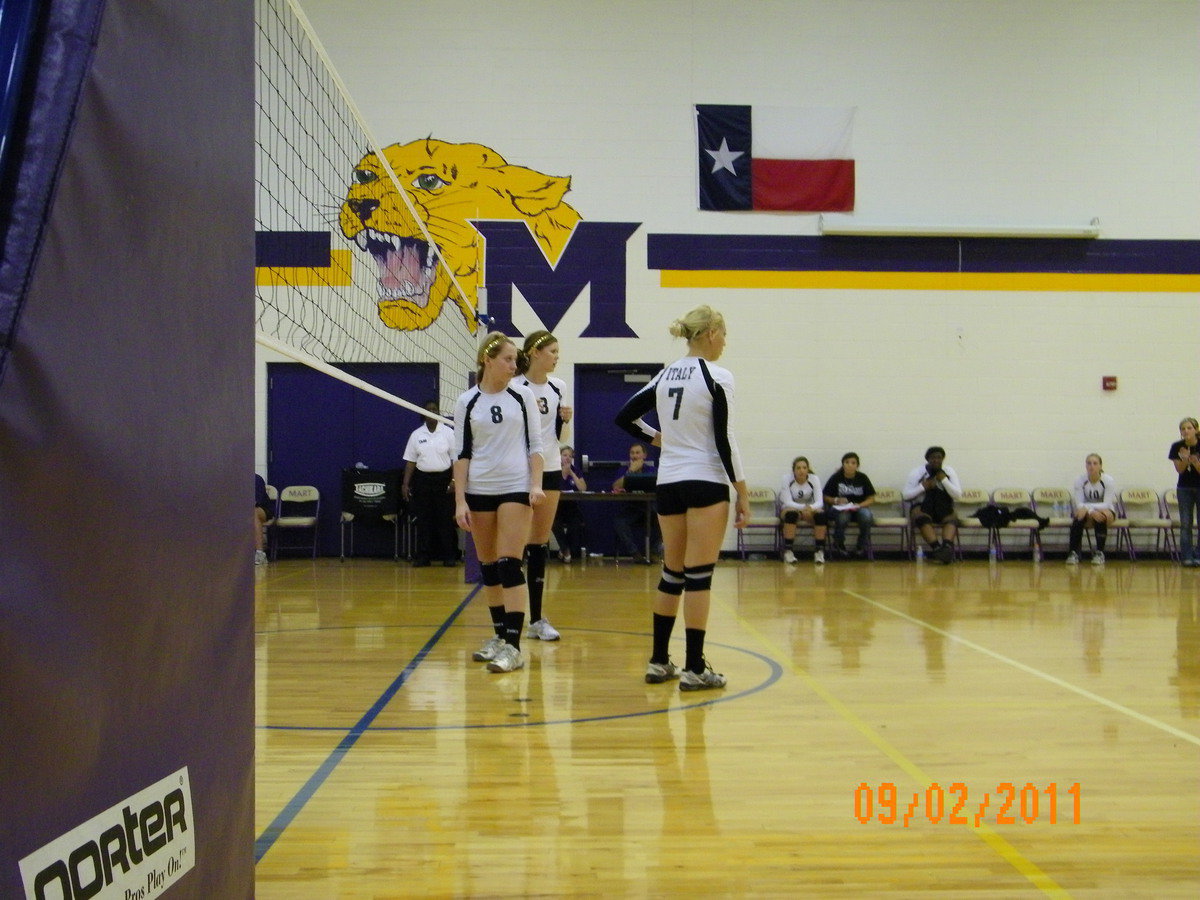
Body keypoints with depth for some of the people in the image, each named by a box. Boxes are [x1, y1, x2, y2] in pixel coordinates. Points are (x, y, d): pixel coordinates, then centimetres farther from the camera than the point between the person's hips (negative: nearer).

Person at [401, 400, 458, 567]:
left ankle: (449, 556, 4)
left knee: (446, 519, -2)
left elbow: (455, 459, -1)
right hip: (423, 479, 2)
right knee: (423, 519, 2)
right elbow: (410, 461, 7)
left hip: (443, 479, -2)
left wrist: (454, 481, -11)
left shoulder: (448, 432, 2)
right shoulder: (416, 434, 7)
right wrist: (405, 484, 2)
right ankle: (422, 556, 7)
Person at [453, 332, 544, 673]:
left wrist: (536, 484, -8)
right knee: (488, 566, 8)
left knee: (509, 565, -10)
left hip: (516, 488, -2)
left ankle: (513, 646, -10)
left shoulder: (522, 395, 3)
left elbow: (535, 444, 5)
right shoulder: (466, 402, 3)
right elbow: (461, 453, 4)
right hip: (478, 491, 2)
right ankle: (499, 635, 21)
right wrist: (460, 500, -3)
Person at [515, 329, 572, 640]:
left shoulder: (558, 387, 9)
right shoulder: (516, 387, -7)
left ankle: (536, 618, 13)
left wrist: (564, 419, -2)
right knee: (521, 542, -5)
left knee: (541, 542, 8)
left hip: (550, 469, 5)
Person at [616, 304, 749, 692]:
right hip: (706, 482, -6)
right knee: (699, 576, -3)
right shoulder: (717, 377, -9)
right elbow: (723, 440, -12)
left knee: (673, 573, 14)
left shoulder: (665, 376, 10)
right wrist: (742, 493, -7)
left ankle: (659, 661, 19)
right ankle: (694, 669, 1)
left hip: (668, 482, 7)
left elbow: (625, 417, 12)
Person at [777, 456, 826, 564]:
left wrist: (810, 507, -41)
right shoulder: (787, 480, -14)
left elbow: (820, 502, -17)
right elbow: (788, 502, -22)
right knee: (792, 514, -37)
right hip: (790, 509, -2)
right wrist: (803, 507, -41)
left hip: (810, 509, 2)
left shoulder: (814, 479, -9)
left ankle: (820, 551, -22)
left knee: (821, 514, -31)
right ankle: (788, 551, -33)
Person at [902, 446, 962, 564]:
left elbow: (958, 495, -2)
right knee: (922, 518, -37)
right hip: (922, 508, -2)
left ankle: (947, 546, -58)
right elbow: (905, 495, -3)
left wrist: (944, 480, -13)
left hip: (944, 509, 2)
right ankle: (937, 548, -54)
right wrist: (923, 487, -16)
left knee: (952, 519, -32)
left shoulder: (949, 472, 5)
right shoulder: (917, 473, -1)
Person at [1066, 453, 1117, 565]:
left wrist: (1087, 506, -34)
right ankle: (1073, 553, -34)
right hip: (1087, 512, 1)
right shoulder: (1079, 480, -12)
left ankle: (1099, 553, -29)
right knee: (1079, 515, -34)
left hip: (1106, 512, -1)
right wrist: (1091, 512, -37)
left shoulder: (1108, 480, -15)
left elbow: (1107, 504, -21)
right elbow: (1079, 504, -17)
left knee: (1102, 515, -37)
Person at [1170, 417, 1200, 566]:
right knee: (1185, 523, -1)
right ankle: (1187, 557, 1)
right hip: (1184, 488, 2)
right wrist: (1185, 459, -24)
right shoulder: (1177, 447, -8)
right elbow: (1180, 470, -5)